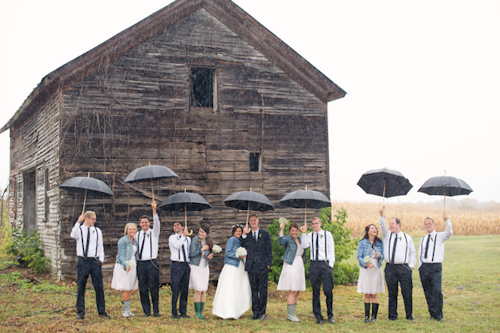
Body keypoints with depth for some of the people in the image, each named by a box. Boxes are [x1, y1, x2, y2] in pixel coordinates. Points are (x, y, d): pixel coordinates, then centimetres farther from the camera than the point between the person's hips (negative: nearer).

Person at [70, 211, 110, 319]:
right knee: (81, 288, 3)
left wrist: (101, 259, 3)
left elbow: (100, 246, 12)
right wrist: (78, 222, -25)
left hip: (95, 260, 2)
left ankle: (102, 312, 10)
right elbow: (73, 235, -20)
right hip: (82, 261, -2)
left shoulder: (97, 231, 11)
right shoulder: (79, 229, 3)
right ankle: (80, 312, 12)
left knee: (99, 287, 2)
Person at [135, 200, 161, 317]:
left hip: (152, 263, -3)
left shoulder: (154, 233, 5)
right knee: (143, 289, 3)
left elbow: (157, 223, -13)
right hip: (140, 264, 3)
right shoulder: (137, 235, 15)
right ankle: (147, 311, 10)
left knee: (154, 287, -3)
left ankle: (156, 310, 6)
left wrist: (154, 209, -26)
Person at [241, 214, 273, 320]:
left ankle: (262, 312, 7)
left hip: (263, 266, -2)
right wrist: (244, 235, -4)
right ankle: (255, 312, 11)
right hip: (251, 266, 2)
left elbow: (269, 250, 6)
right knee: (254, 290, 4)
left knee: (262, 290, 0)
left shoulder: (265, 234, 8)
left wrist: (268, 263, -3)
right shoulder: (247, 235, 13)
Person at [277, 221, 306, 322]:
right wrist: (281, 229, -36)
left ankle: (293, 314, 15)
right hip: (291, 266, -8)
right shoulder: (288, 238, -7)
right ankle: (290, 315, -2)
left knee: (298, 292, 8)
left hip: (299, 267, 8)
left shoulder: (299, 239, 15)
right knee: (293, 291, -9)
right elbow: (280, 241, -26)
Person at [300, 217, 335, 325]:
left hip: (325, 263, -2)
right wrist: (304, 233, -11)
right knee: (315, 291, 5)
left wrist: (330, 264, -3)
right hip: (314, 264, 2)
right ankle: (318, 317, 12)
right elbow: (304, 245, -6)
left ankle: (330, 314, 11)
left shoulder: (327, 234, 7)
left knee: (328, 290, -8)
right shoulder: (309, 235, 11)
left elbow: (331, 251, 5)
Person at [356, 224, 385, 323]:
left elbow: (382, 256, 13)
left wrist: (380, 256, -11)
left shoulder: (380, 242, 8)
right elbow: (359, 257, -3)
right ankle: (366, 316, 6)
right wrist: (366, 264, -19)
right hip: (366, 270, -2)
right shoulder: (363, 243, -1)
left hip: (376, 269, 2)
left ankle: (374, 316, 6)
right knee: (367, 295, 0)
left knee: (374, 295, 1)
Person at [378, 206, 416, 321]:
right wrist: (382, 215, -22)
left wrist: (411, 266, 3)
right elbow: (382, 226, -6)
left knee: (407, 292, -2)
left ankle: (409, 315, 12)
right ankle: (392, 315, 14)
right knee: (392, 292, 5)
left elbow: (412, 252, 13)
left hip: (404, 268, -1)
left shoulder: (407, 238, 11)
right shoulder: (387, 235, 12)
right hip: (390, 268, 1)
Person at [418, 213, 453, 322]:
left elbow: (449, 232, -16)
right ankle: (432, 314, 15)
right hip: (424, 267, 4)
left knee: (437, 291, -16)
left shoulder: (440, 236, 6)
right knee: (428, 292, 5)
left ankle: (438, 314, -5)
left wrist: (447, 220, -28)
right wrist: (420, 267, 10)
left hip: (436, 267, -4)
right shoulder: (423, 239, 19)